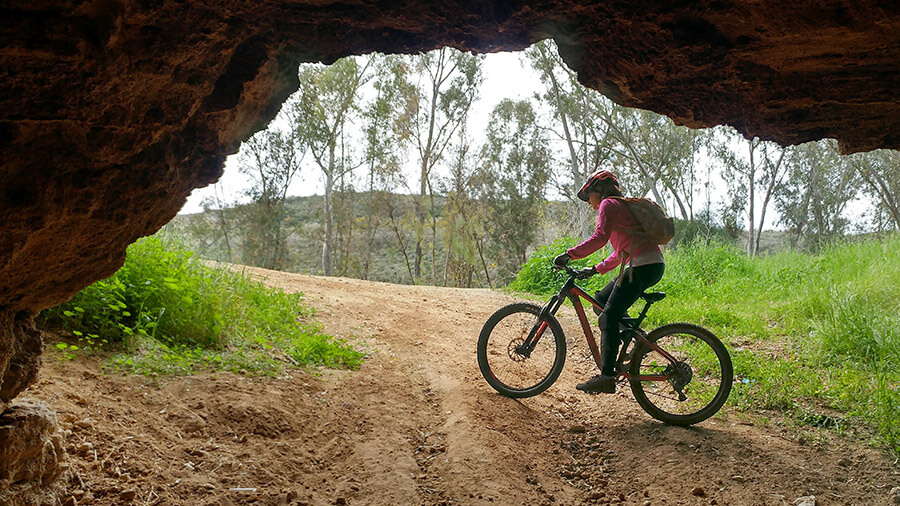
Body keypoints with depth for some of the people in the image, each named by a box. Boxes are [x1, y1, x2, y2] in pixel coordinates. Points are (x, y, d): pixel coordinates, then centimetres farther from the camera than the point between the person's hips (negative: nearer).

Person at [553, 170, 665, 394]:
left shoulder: (608, 204, -1)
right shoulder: (622, 206, 29)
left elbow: (600, 237, -19)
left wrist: (569, 254, -18)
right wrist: (596, 269, 26)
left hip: (643, 266, -10)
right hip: (652, 266, 10)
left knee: (609, 317, -13)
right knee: (601, 300, 17)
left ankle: (606, 377, -17)